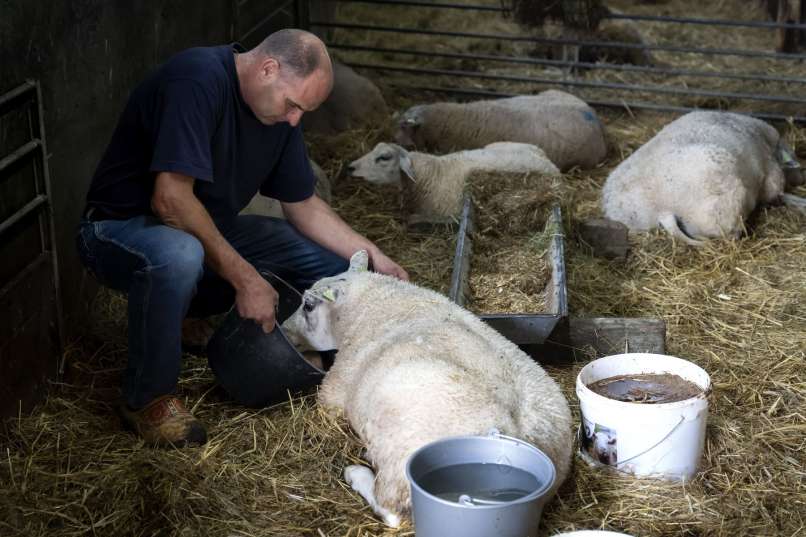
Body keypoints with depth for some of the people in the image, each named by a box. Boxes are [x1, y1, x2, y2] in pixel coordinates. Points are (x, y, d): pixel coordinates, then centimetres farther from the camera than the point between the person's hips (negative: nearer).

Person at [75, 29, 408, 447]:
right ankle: (147, 398, -19)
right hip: (120, 227, -8)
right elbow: (170, 198, -34)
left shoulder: (277, 110, 0)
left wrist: (373, 257, -3)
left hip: (206, 229, 8)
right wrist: (244, 277, -32)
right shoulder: (199, 79, -27)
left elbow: (303, 205, 9)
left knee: (333, 259, 2)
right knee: (179, 256, -42)